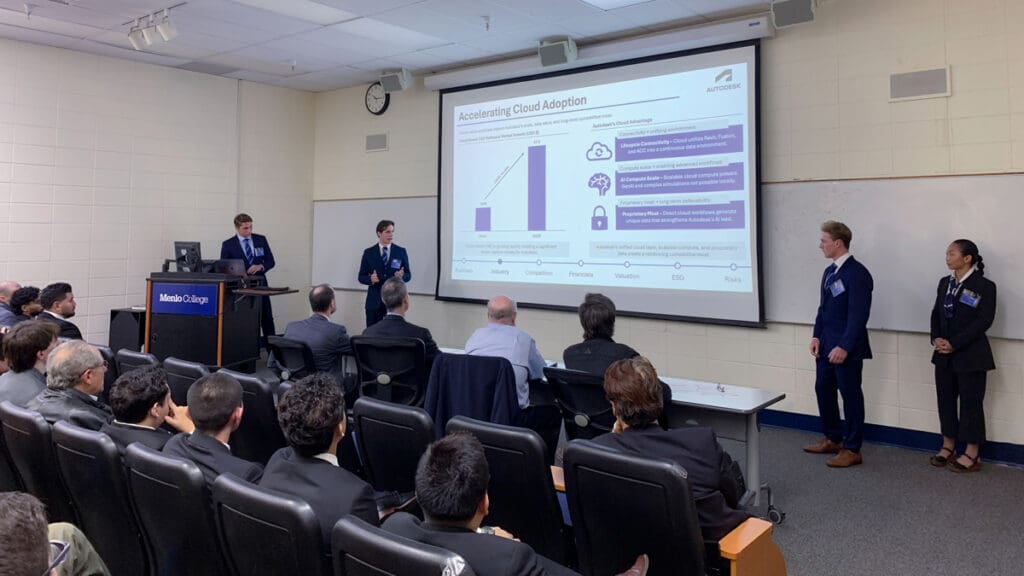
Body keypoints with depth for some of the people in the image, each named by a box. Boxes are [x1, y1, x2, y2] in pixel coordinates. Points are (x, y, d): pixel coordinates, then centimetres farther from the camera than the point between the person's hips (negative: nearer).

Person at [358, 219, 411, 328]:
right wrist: (370, 279, -17)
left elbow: (408, 275, 6)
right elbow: (361, 277, 4)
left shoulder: (401, 252, 5)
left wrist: (401, 276, -17)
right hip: (374, 301, 0)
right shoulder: (368, 253, 3)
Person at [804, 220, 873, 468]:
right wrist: (817, 336, 8)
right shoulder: (829, 271, 11)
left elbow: (859, 315, -19)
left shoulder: (857, 273, -15)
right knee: (823, 390, 15)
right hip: (826, 345, 8)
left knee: (850, 395, 3)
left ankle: (852, 449, 14)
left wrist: (844, 347, -22)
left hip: (846, 348, -8)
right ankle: (832, 439, 31)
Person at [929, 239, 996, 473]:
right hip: (944, 354, 6)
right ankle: (948, 447, 22)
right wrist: (936, 338, -6)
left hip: (970, 354, -6)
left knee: (970, 402, 0)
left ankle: (971, 455, 8)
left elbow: (984, 320, -15)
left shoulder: (984, 286, -9)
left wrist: (955, 343, -18)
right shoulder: (944, 283, 11)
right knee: (945, 399, 10)